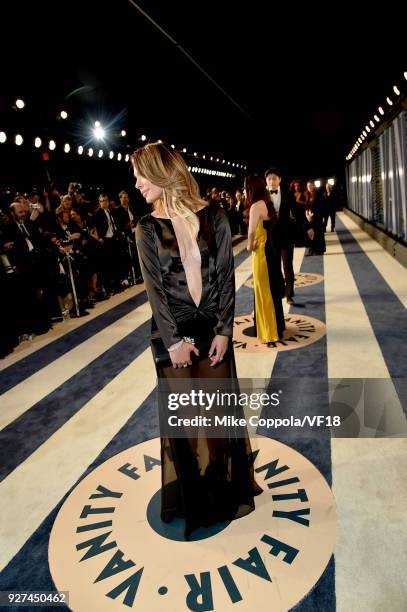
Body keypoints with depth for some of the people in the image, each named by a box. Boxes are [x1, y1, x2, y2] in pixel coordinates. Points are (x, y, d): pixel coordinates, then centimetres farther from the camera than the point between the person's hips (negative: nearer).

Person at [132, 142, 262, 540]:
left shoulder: (213, 217, -3)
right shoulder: (147, 228, -1)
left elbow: (225, 276, -3)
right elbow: (154, 288, -5)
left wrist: (224, 330, -8)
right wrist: (174, 340, -10)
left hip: (212, 328, 0)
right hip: (172, 331, 0)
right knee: (182, 413, 9)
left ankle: (227, 485, 32)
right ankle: (194, 494, 29)